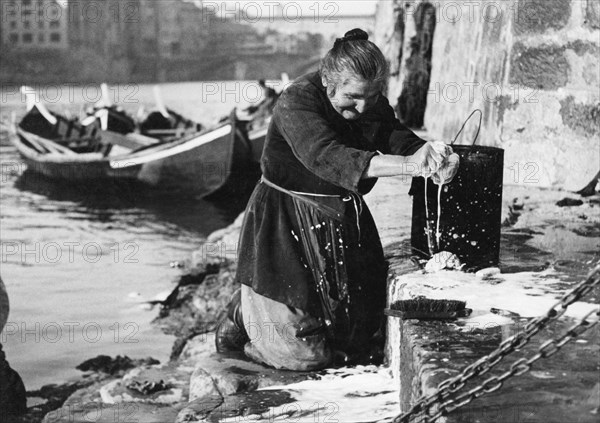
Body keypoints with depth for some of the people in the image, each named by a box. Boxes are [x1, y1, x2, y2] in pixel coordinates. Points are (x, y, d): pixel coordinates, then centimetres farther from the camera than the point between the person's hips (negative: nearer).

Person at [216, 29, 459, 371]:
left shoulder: (374, 106, -3)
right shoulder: (297, 102, -25)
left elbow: (402, 140, -11)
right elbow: (325, 156, -42)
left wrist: (436, 157, -37)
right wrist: (407, 164, -53)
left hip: (345, 221, 7)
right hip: (286, 227, -7)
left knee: (358, 345, 17)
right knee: (304, 355, -5)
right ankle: (245, 316, 24)